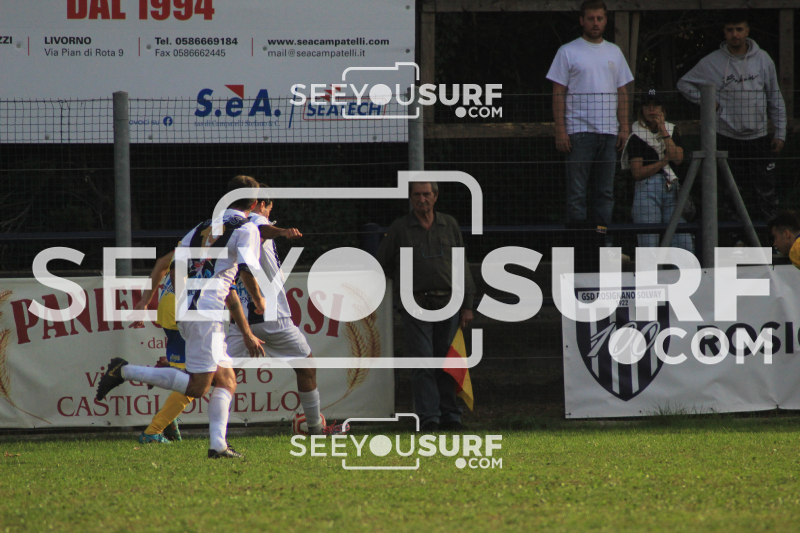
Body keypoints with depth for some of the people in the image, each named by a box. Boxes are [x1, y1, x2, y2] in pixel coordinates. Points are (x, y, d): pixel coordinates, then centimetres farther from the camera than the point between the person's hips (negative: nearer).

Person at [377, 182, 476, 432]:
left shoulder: (450, 226, 13)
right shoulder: (400, 228, 6)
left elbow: (462, 266, 14)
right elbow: (382, 264, 13)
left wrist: (467, 305, 10)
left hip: (447, 304, 2)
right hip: (416, 306, -2)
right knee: (422, 364, -8)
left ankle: (449, 416, 9)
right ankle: (429, 418, -8)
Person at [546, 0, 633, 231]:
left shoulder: (614, 52, 15)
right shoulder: (568, 52, 2)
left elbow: (622, 93, 16)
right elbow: (558, 94, -1)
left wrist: (624, 127, 6)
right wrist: (560, 131, -9)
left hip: (609, 132, 4)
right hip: (579, 131, -4)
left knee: (606, 191, 5)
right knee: (577, 191, -6)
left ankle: (605, 244, 8)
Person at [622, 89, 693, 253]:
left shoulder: (672, 131, 17)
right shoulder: (636, 137, 5)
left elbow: (677, 158, -1)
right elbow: (637, 172, -3)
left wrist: (663, 131, -1)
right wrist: (664, 160, -1)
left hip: (672, 190, 3)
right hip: (646, 192, -3)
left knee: (685, 244, -10)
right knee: (648, 246, -11)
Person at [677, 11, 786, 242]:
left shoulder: (763, 59, 2)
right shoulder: (712, 62, -2)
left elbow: (775, 98, 9)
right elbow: (685, 84, 11)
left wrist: (780, 132, 5)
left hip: (759, 137, 1)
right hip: (727, 138, -1)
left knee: (766, 190, -2)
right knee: (732, 194, 2)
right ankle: (736, 240, 9)